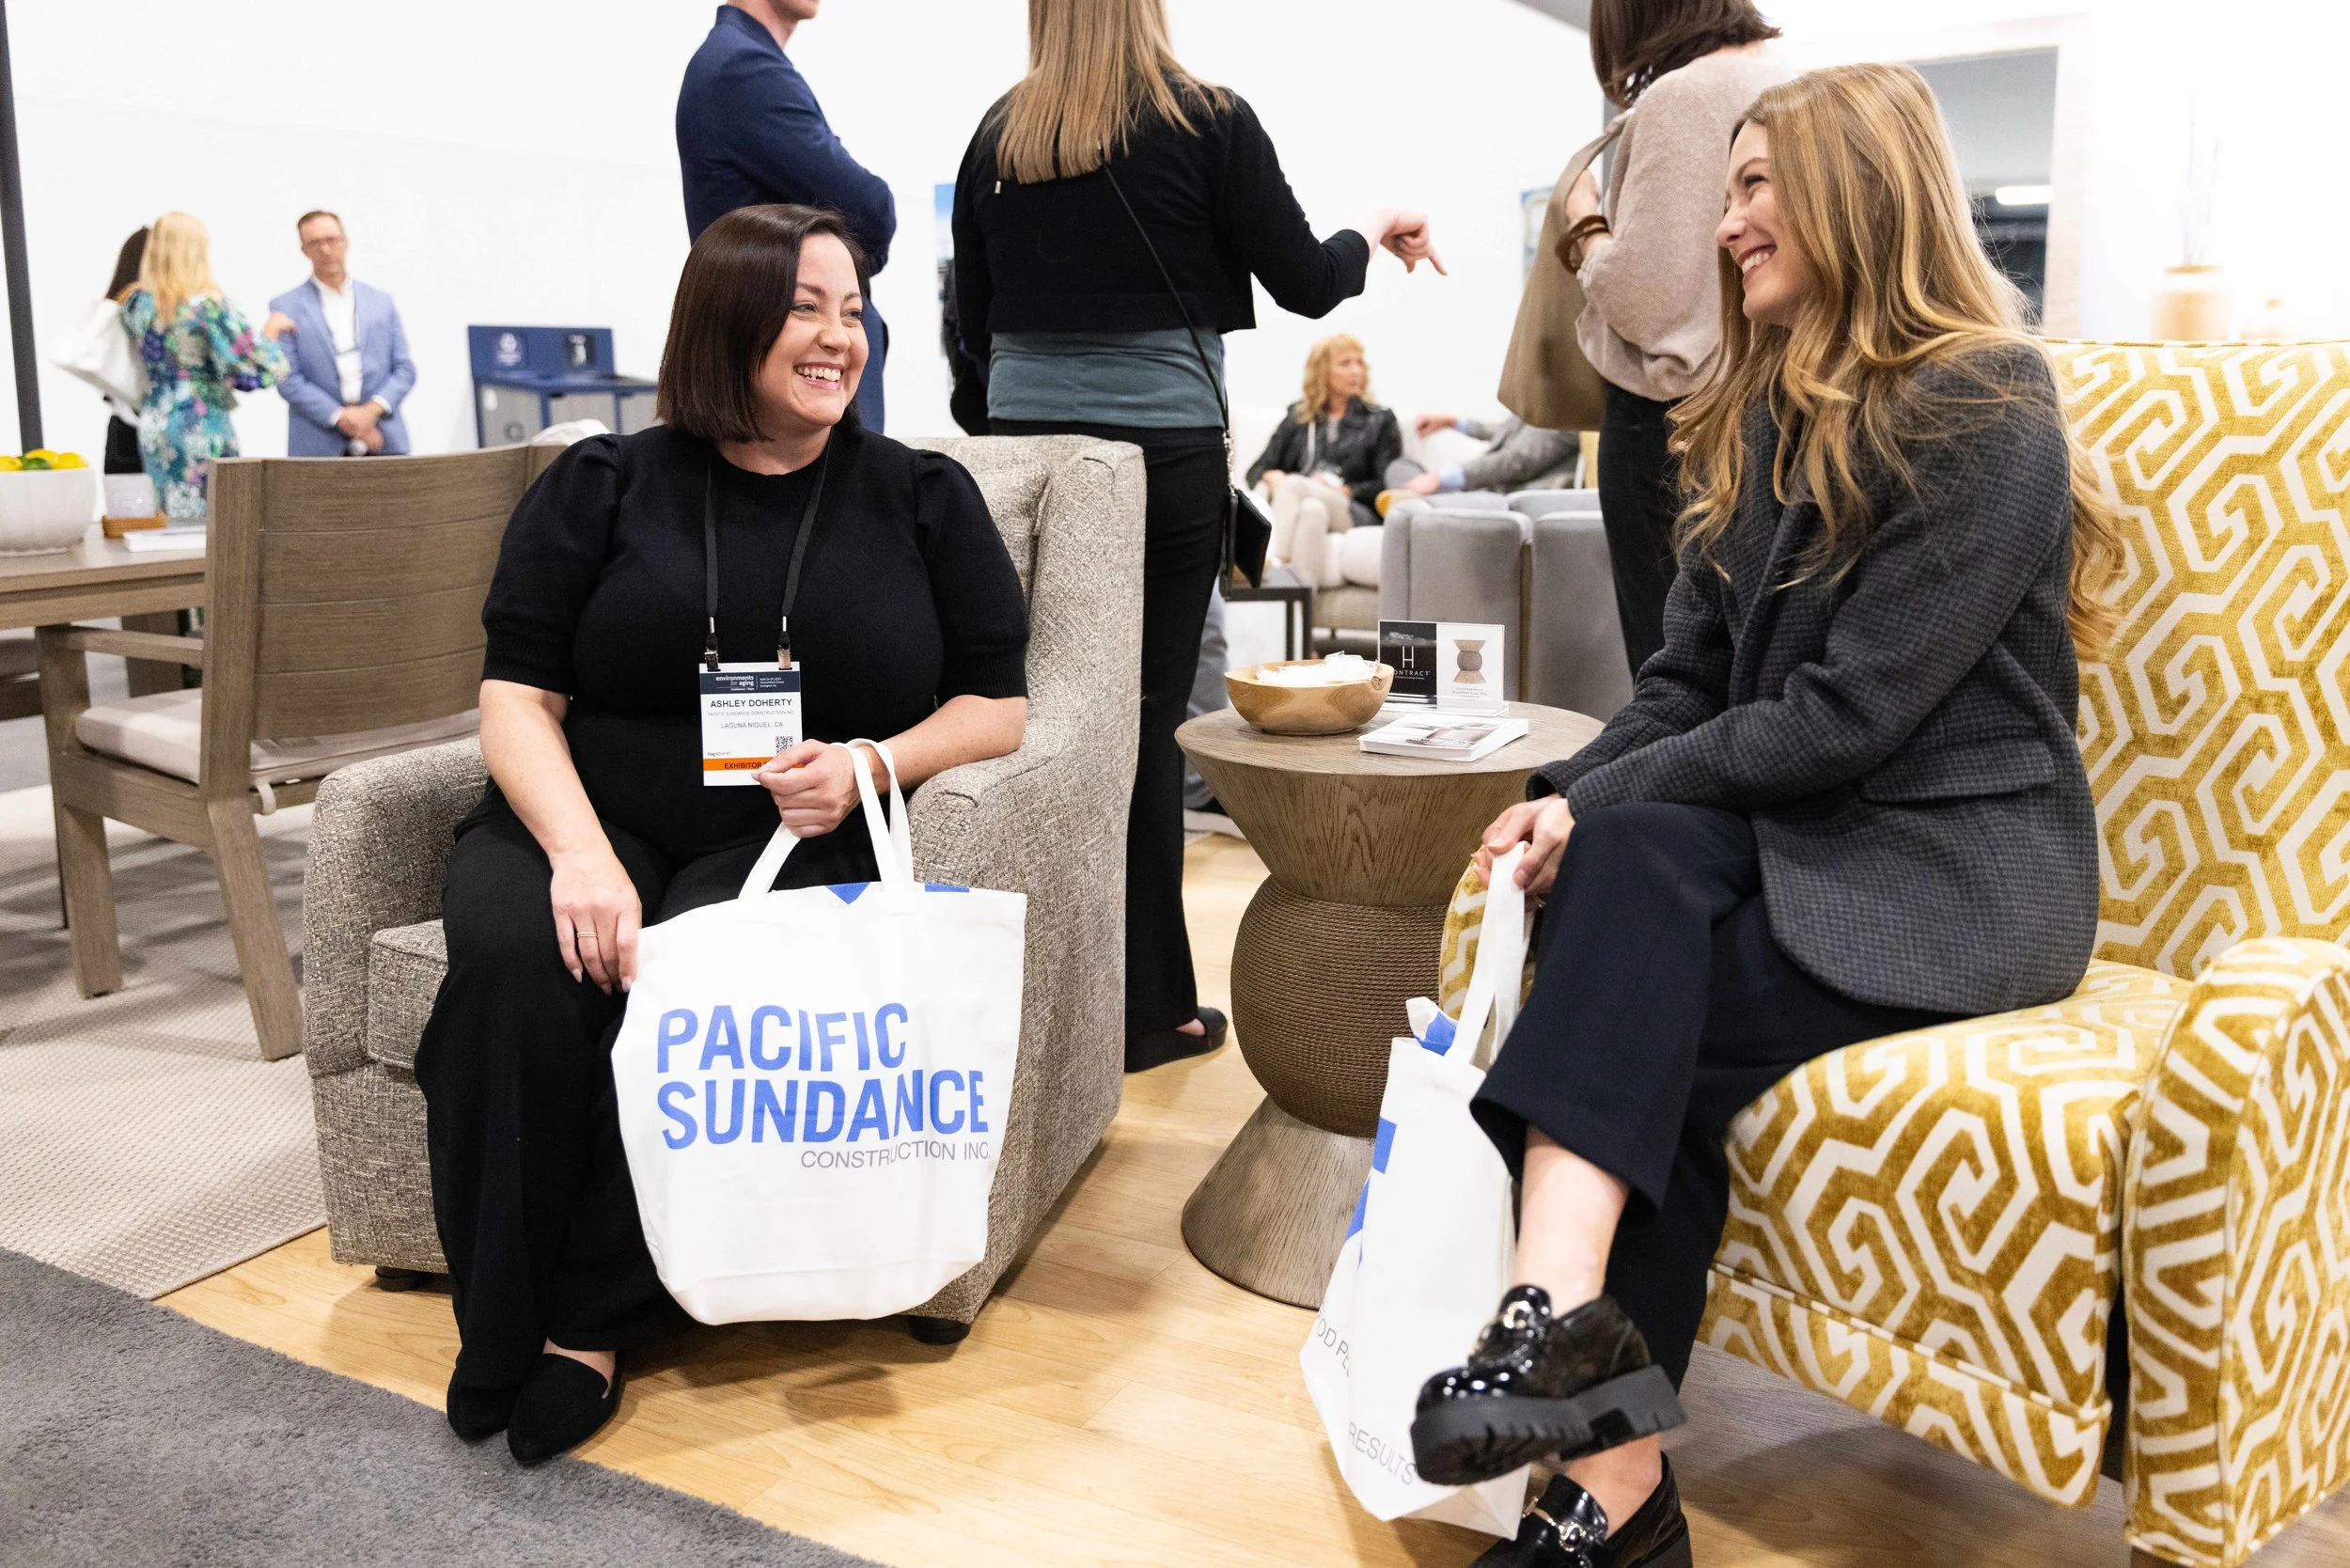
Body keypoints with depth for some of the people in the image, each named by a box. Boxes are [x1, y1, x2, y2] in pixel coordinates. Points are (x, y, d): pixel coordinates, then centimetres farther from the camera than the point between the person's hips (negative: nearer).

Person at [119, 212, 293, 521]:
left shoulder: (136, 305, 4)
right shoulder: (210, 306, -14)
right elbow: (263, 368, -13)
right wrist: (270, 330, 5)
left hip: (153, 428, 6)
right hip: (202, 427, -6)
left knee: (166, 519, 10)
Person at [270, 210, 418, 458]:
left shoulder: (381, 301, 14)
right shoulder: (287, 307, 5)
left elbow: (405, 369, 10)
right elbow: (288, 379, -2)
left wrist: (373, 409, -7)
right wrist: (340, 417, -12)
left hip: (384, 444, 2)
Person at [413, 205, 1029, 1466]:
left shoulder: (922, 499, 12)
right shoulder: (604, 486, 11)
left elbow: (997, 706, 9)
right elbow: (518, 697, 3)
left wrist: (869, 766, -12)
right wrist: (579, 853, -17)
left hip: (797, 836, -1)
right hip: (590, 816, 1)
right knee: (517, 960, -31)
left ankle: (592, 1320, -16)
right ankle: (501, 1330, -14)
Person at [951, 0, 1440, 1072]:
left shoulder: (995, 139, 8)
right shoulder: (1207, 124, -2)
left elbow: (975, 322, 12)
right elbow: (1302, 282, 3)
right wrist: (1371, 234, 23)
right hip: (1161, 451, -3)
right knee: (1143, 723, 1)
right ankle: (1147, 1009, 10)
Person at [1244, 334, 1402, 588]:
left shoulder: (1381, 420, 19)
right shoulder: (1298, 417, 26)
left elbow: (1387, 486, 6)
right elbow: (1256, 471, 19)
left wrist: (1343, 490, -9)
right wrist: (1274, 479, -5)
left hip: (1355, 514, -2)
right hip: (1298, 511, 2)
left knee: (1294, 484, -30)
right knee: (1312, 509, -36)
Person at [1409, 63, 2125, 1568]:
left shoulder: (1986, 411, -10)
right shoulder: (1769, 410, 15)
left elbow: (1849, 712, -18)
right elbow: (1691, 675, 10)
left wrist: (1604, 803, -15)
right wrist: (1571, 799, -8)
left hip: (1948, 872, -5)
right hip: (1781, 833, 5)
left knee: (1639, 1037, -29)